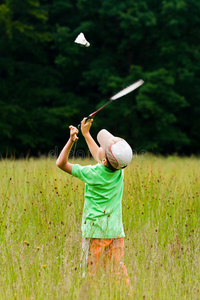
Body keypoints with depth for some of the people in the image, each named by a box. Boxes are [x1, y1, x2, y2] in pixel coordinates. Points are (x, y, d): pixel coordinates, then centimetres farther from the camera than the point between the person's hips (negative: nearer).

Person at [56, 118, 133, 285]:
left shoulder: (91, 174, -16)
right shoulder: (120, 170, -2)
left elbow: (61, 163, -3)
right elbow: (100, 159, 21)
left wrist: (71, 141, -7)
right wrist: (86, 133, 29)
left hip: (95, 231, -5)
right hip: (116, 231, 5)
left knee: (92, 273, -1)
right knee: (120, 271, 5)